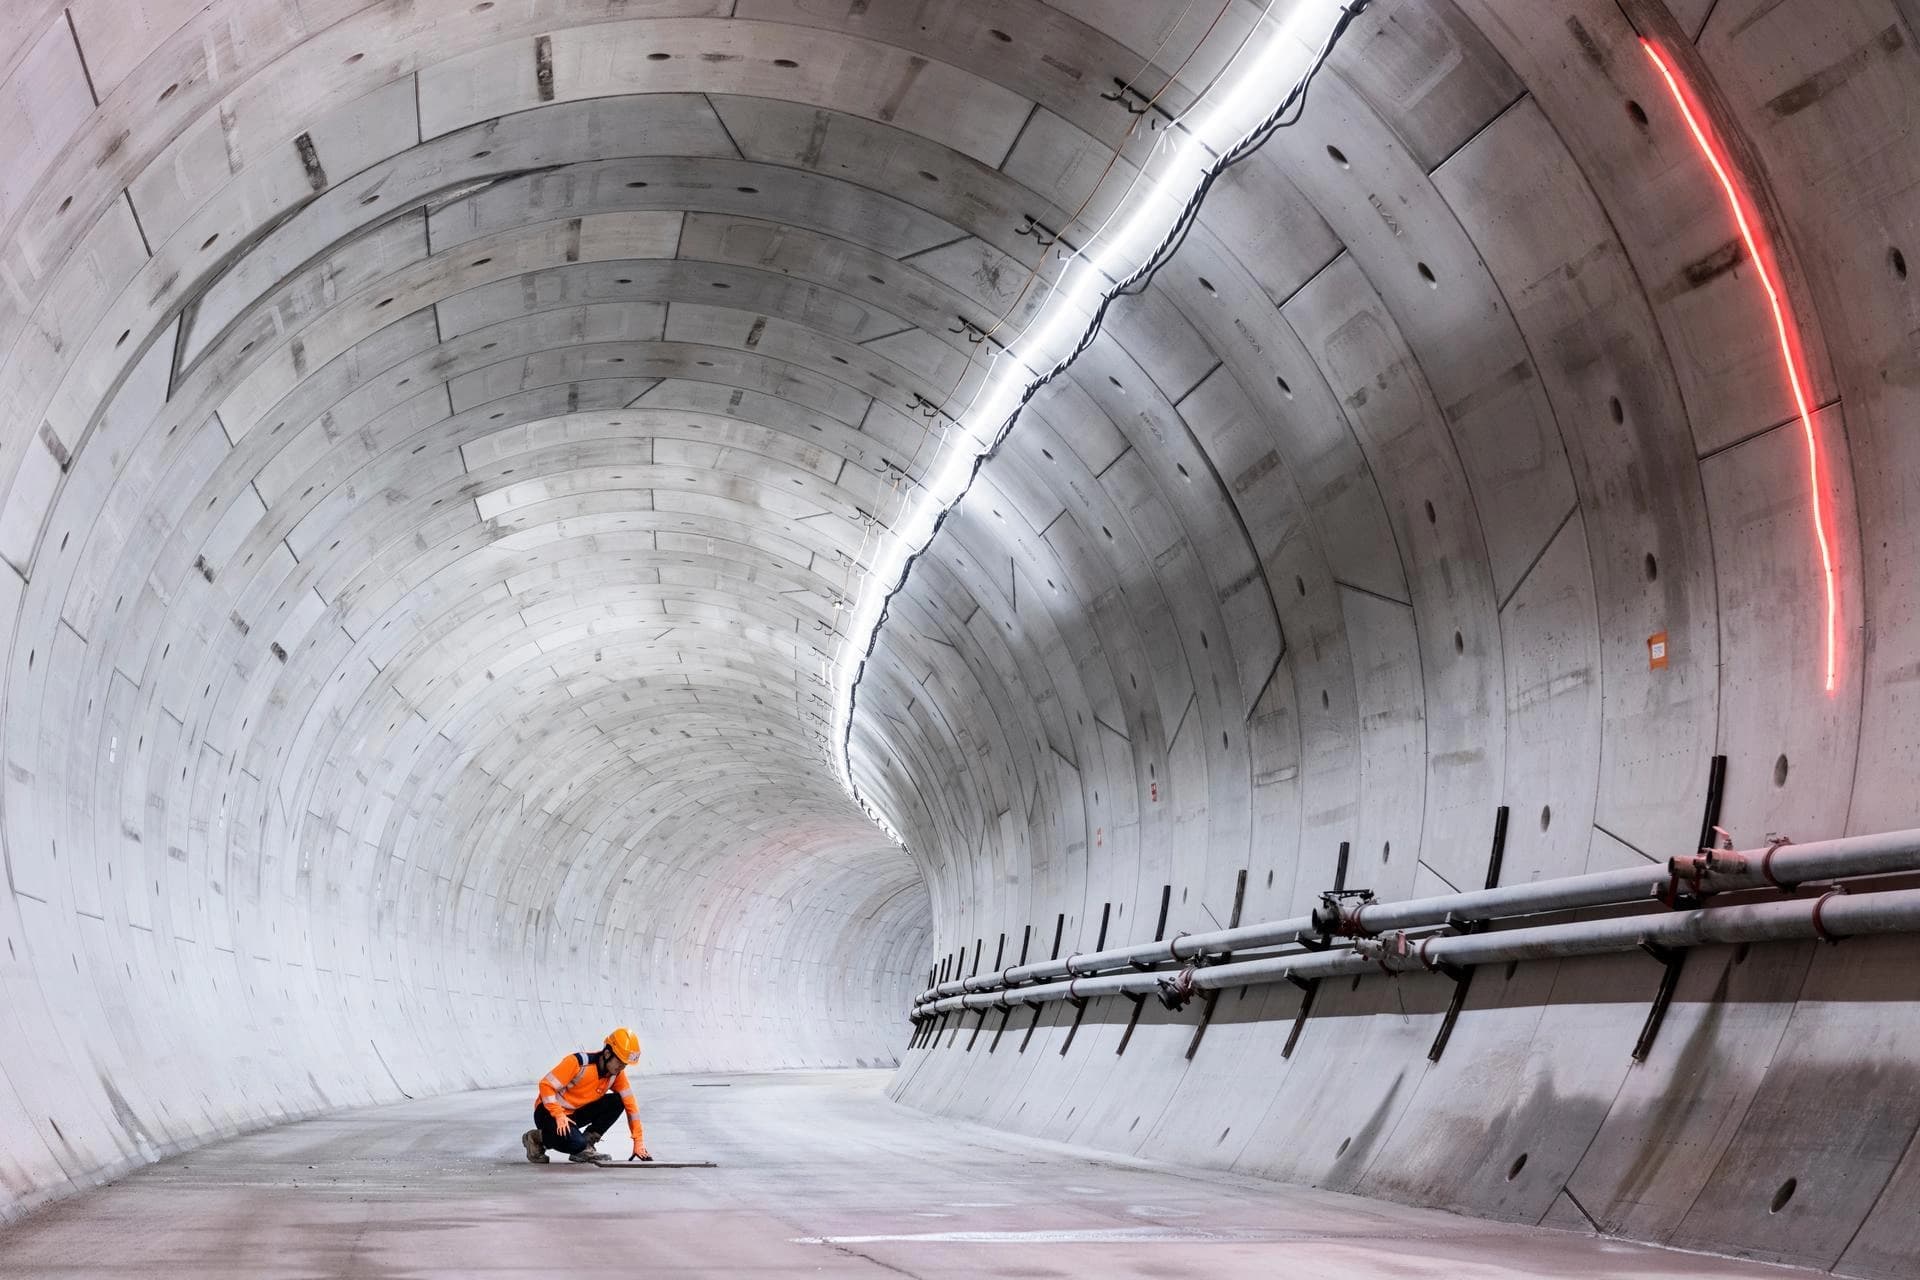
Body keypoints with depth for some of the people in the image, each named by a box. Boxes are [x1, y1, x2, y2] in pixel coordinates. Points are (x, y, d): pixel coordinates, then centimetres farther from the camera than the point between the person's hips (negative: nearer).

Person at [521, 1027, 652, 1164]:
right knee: (577, 1143, -32)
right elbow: (546, 1085, -23)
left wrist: (639, 1143, -8)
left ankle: (585, 1147, -7)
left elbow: (630, 1105, -4)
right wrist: (559, 1116, -30)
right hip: (549, 1112, -6)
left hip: (576, 1114, 6)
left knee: (616, 1101, -14)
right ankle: (537, 1138, -3)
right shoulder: (578, 1062, -26)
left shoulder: (617, 1073, -7)